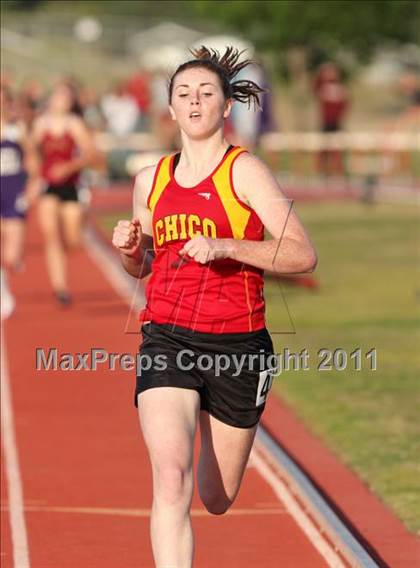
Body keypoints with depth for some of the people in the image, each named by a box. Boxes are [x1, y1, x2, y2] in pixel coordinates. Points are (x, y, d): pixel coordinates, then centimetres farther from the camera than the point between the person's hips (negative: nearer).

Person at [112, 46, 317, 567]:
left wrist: (224, 247, -22)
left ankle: (216, 453, 51)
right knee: (171, 479, -21)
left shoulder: (243, 171, -4)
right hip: (165, 341, 2)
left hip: (236, 344, -2)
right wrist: (128, 249, 1)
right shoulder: (151, 180, 10)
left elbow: (302, 255, -12)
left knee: (217, 500, 13)